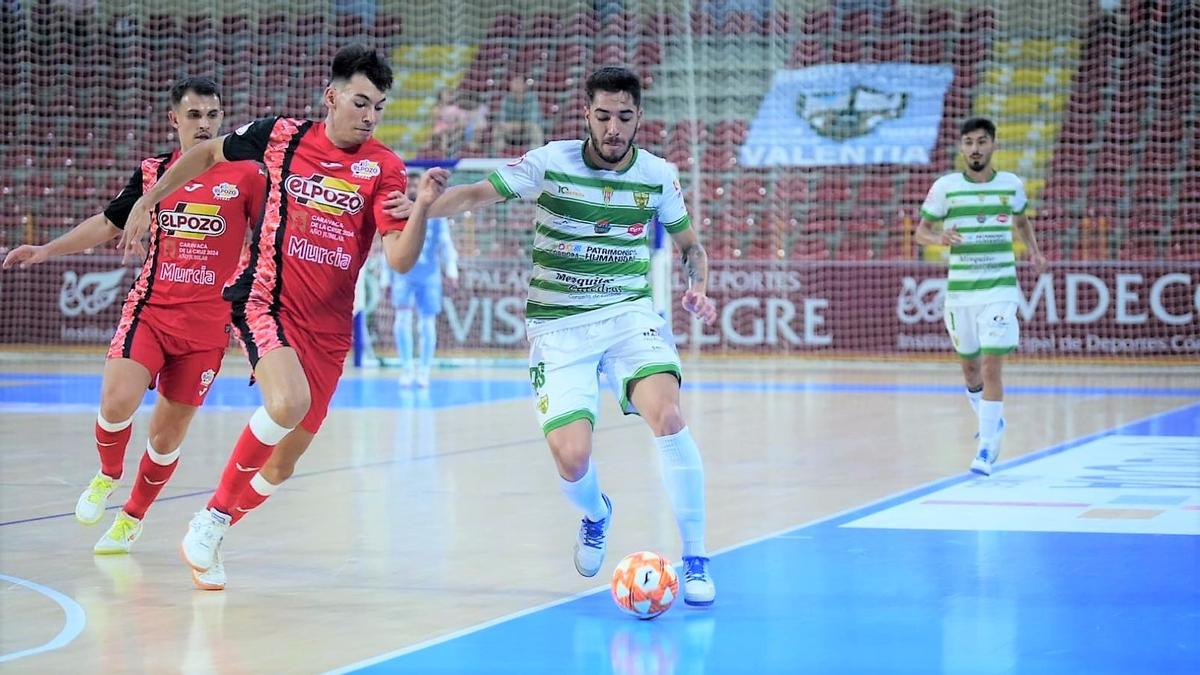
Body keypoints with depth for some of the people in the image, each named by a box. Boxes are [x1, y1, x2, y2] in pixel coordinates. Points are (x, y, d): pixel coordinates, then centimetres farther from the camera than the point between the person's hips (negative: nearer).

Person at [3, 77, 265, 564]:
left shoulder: (246, 175, -1)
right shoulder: (153, 172, 7)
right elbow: (107, 224, 18)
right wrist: (46, 250, 12)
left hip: (207, 323, -1)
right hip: (150, 309, 1)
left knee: (168, 432, 4)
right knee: (116, 401, -21)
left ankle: (132, 516, 29)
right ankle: (108, 475, 11)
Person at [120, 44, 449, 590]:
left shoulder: (383, 167, -4)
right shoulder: (282, 135, -3)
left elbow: (400, 259, -13)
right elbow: (207, 154, 15)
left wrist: (422, 207, -30)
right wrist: (146, 201, 16)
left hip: (328, 329, 3)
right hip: (265, 302, -3)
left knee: (280, 465, 6)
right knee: (288, 402, -32)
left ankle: (207, 538, 31)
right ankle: (212, 515, -13)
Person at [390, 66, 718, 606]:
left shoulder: (658, 176, 0)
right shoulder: (550, 163, -6)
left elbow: (690, 244, 15)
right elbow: (479, 193, 1)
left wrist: (697, 288, -5)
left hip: (630, 314, 0)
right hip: (557, 325, 0)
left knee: (667, 417, -27)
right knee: (571, 458, -14)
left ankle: (695, 557, -11)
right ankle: (595, 515, 27)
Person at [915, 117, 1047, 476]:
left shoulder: (1011, 184, 2)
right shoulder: (945, 187, -2)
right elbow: (920, 230, 3)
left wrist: (1034, 250, 4)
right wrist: (939, 238, -19)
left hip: (1000, 289, -1)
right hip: (959, 290, 1)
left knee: (991, 368, -12)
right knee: (969, 368, 13)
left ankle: (987, 448, -8)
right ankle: (992, 422, 40)